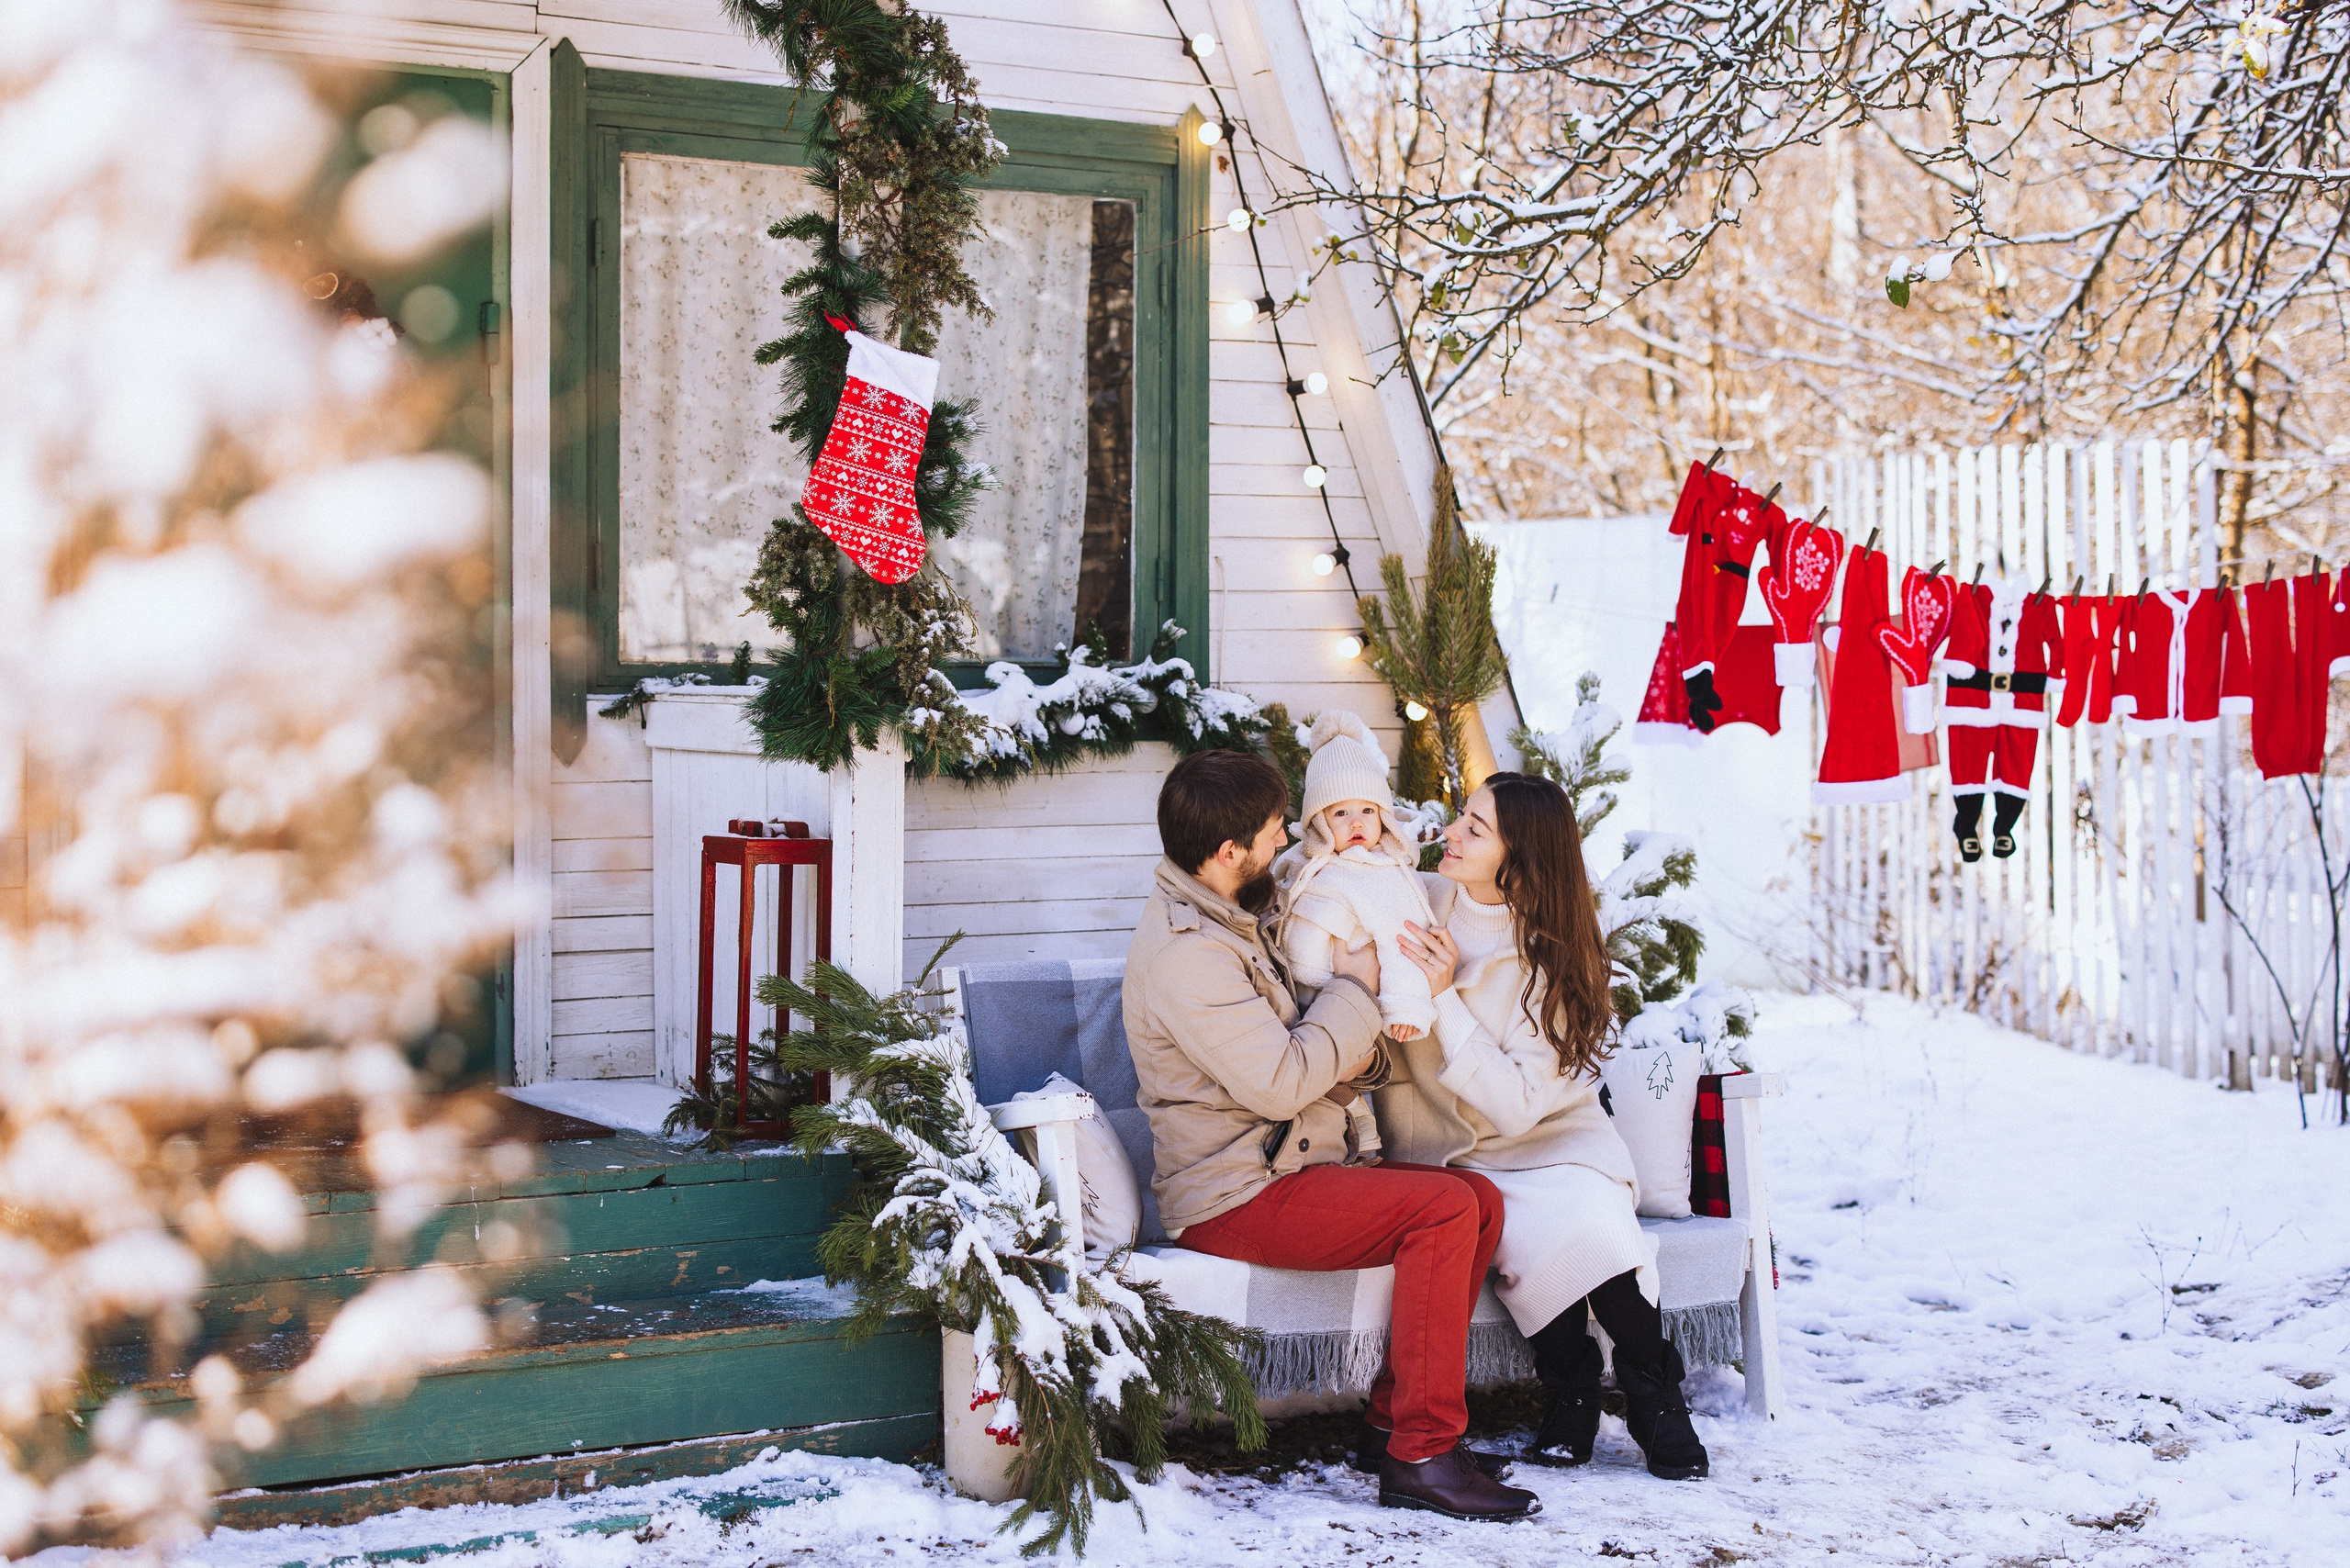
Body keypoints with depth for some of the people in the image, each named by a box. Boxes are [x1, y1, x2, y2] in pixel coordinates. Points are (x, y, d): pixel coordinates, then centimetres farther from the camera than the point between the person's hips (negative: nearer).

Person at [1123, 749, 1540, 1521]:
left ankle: (1398, 1399, 5)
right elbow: (1280, 1083, -25)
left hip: (1282, 1168, 10)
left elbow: (1285, 1049, 22)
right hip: (1234, 1198, -10)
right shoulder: (1183, 952, -19)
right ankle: (1422, 1454, -21)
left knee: (1479, 1199, 0)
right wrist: (1356, 988, -11)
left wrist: (1356, 1057, -1)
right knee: (1443, 1210, -22)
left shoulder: (1227, 923, 15)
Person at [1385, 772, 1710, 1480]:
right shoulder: (1418, 901, -3)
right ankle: (1570, 1389, -6)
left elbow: (1515, 1105, -20)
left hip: (1549, 1140, -1)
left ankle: (1654, 1395, -10)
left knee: (1590, 1218, -33)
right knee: (1540, 1236, -31)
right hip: (1443, 1152, 1)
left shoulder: (1551, 953, -11)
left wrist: (1444, 999, -25)